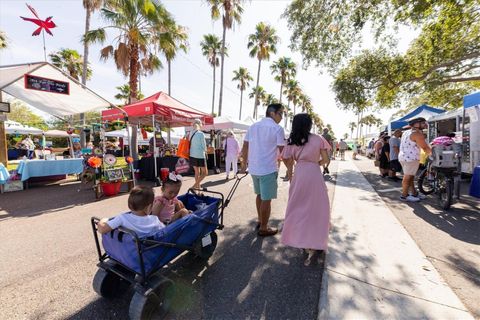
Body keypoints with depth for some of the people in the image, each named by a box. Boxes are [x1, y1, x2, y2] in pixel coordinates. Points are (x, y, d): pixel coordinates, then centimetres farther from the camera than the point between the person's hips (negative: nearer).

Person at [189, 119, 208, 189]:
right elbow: (204, 146, -9)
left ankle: (198, 186, 23)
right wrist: (205, 150, 10)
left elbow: (190, 145, 9)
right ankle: (195, 185, -3)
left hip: (192, 155, 6)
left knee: (197, 172, 16)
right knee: (205, 173, 6)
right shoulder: (201, 134, -12)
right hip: (200, 155, -6)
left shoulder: (191, 133, 6)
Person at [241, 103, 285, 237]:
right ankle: (263, 228, 18)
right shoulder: (277, 129, -9)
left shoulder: (253, 126, 9)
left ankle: (260, 221, 36)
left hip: (254, 168, 7)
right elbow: (283, 151, -10)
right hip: (268, 169, -7)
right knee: (266, 199, 6)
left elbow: (245, 147, 10)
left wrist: (244, 162, 22)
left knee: (260, 195, 22)